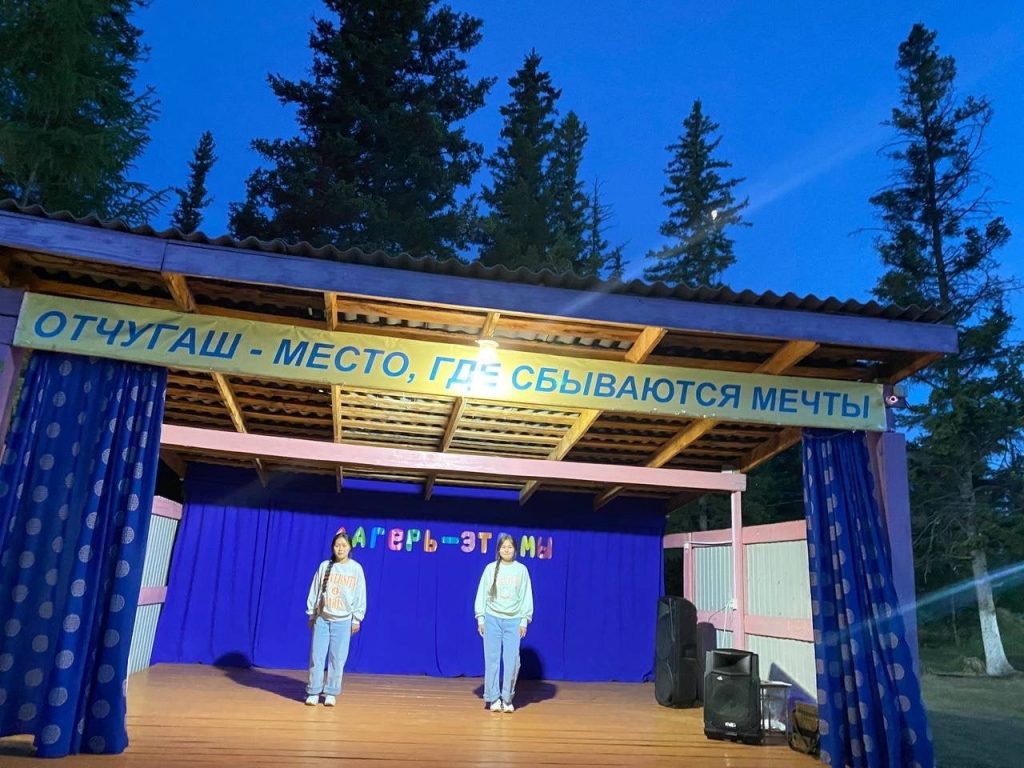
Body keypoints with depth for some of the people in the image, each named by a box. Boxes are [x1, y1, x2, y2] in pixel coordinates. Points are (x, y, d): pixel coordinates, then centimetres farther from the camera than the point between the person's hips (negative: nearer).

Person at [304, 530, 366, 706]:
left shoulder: (356, 568, -1)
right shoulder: (324, 566, 2)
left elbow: (360, 595, 0)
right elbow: (315, 592, 6)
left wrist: (356, 619, -1)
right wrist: (311, 614, 6)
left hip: (343, 620, -1)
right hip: (321, 618, 1)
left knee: (337, 659, 0)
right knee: (317, 657, 2)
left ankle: (331, 693, 10)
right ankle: (313, 692, 11)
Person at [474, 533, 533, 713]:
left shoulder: (521, 570, 3)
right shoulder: (490, 568, 2)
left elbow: (526, 596, 4)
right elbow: (482, 593, 5)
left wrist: (524, 620, 1)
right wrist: (480, 618, 1)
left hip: (513, 620, 0)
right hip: (492, 619, 0)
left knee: (512, 661, -3)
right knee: (492, 659, 1)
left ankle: (507, 699, 9)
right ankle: (493, 698, 10)